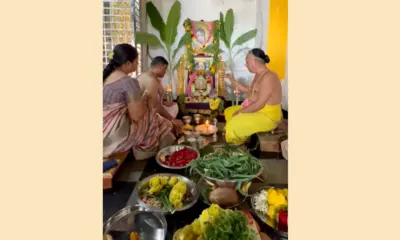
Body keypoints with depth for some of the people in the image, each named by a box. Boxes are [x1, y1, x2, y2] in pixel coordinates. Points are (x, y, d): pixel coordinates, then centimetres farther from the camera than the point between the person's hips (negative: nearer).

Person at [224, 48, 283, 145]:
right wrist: (232, 79, 14)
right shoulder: (258, 75, 7)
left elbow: (259, 104, -28)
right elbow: (248, 90, 18)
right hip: (256, 109, 11)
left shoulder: (268, 77, -26)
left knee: (234, 124, -24)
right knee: (229, 112, 15)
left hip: (268, 116, -11)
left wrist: (240, 112, -18)